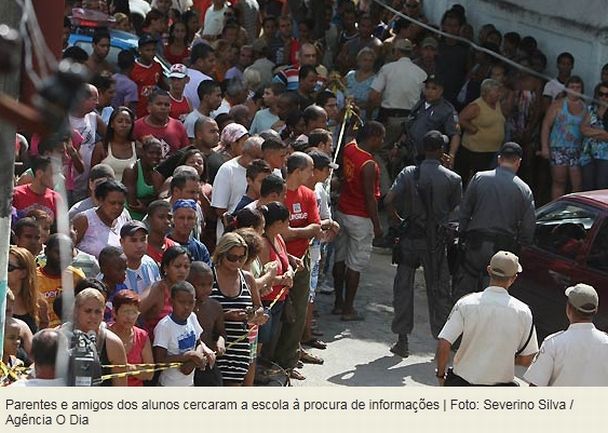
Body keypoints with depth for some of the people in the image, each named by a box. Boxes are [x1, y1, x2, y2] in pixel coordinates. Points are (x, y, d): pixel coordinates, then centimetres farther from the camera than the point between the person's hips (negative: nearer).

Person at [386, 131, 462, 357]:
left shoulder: (409, 173, -6)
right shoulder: (453, 179, -7)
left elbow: (388, 201, -14)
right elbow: (457, 211, -3)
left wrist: (399, 220, 2)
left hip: (410, 236, 0)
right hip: (436, 239, 0)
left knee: (404, 286, 9)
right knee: (438, 289, 10)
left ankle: (402, 340, 9)